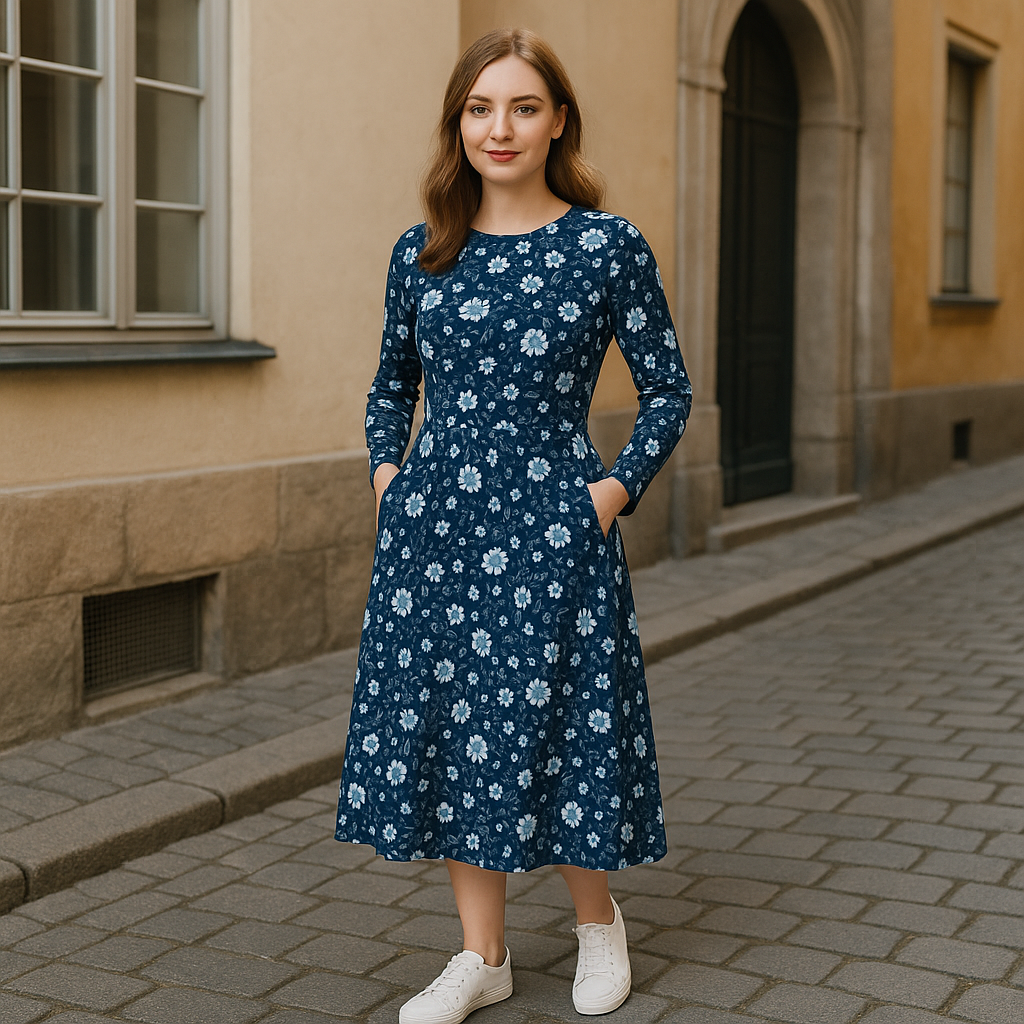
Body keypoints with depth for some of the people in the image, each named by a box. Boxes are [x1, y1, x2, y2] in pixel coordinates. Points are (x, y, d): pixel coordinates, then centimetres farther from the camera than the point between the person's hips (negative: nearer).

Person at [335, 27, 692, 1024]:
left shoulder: (608, 245, -3)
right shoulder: (421, 252, 6)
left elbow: (667, 390, 3)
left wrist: (618, 487, -7)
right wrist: (387, 473, 6)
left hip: (551, 524, -3)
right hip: (434, 520, 4)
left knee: (553, 721, 3)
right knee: (446, 724, 7)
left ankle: (597, 922, 30)